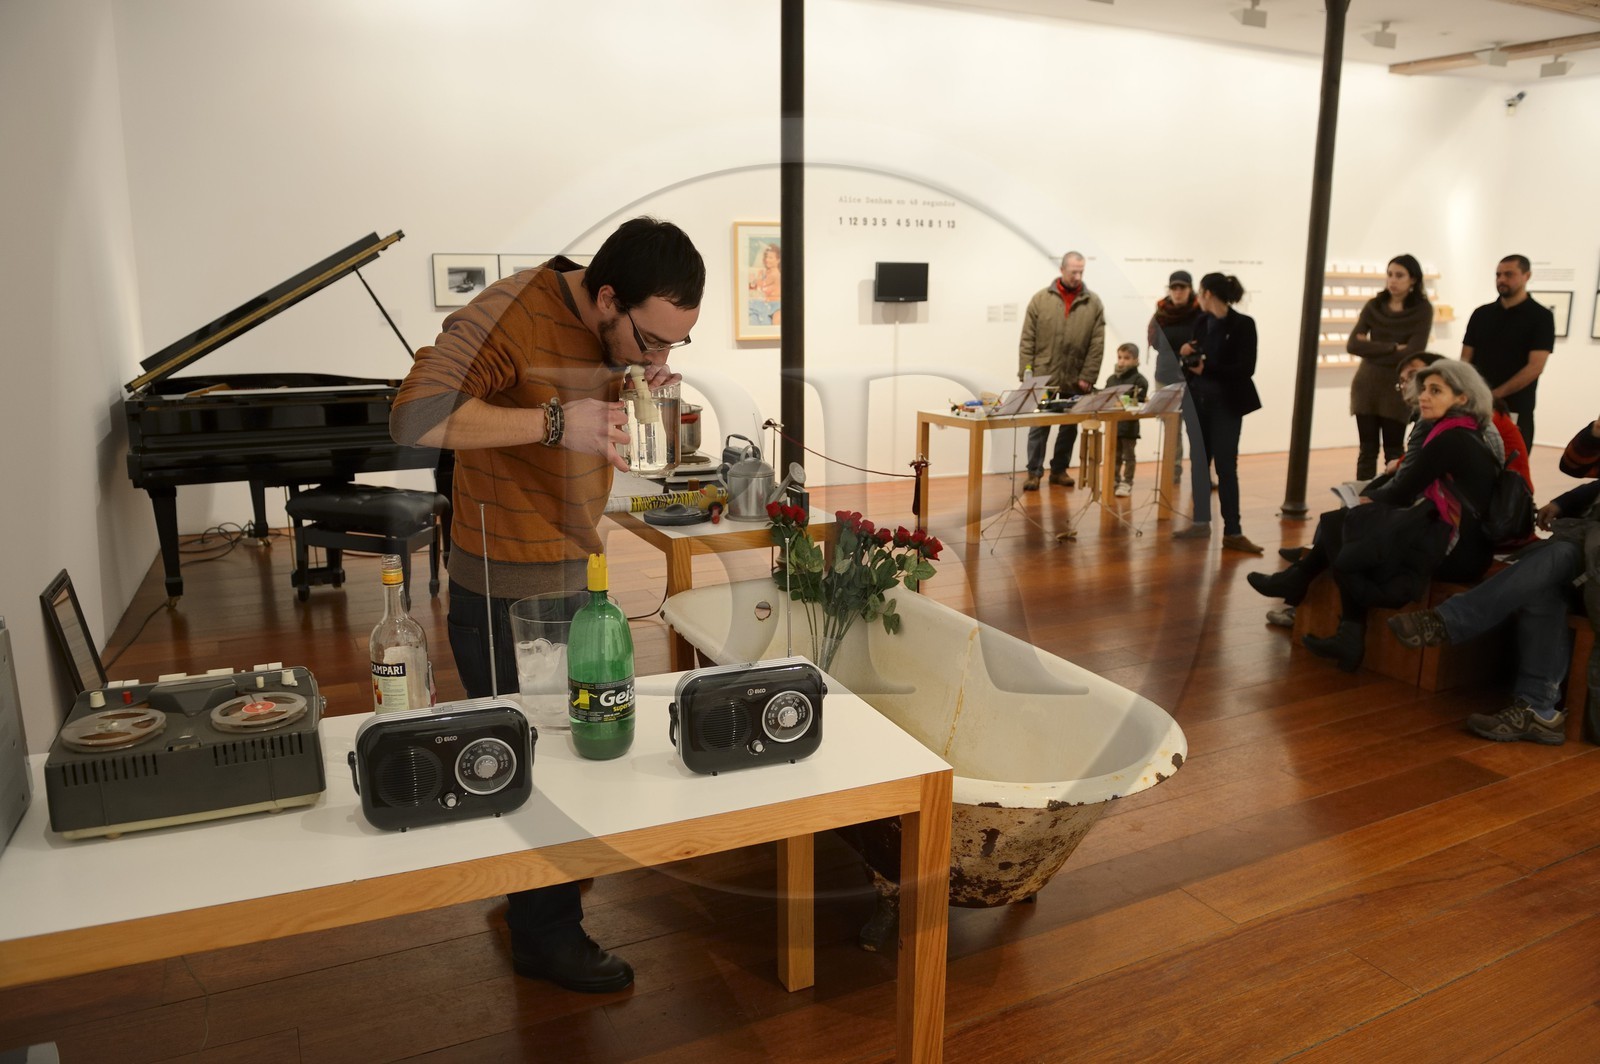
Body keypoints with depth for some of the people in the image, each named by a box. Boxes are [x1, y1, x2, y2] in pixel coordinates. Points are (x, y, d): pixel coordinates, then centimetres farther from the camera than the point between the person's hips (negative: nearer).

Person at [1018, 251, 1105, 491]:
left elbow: (1097, 345, 0)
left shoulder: (1093, 303, 2)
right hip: (1043, 376, -2)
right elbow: (1027, 340, -1)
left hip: (1074, 380, 2)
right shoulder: (1041, 298, 0)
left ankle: (1059, 470, 23)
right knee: (1039, 426, 1)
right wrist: (1026, 374, -7)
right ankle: (1034, 472, 9)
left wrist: (1087, 377, -7)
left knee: (1069, 427, 10)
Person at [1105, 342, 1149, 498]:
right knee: (1115, 454, 14)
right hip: (1113, 422, 5)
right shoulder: (1111, 379, 10)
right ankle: (1115, 481, 24)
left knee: (1128, 455, 4)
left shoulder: (1139, 380, -7)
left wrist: (1131, 402, -29)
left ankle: (1127, 483, 10)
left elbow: (1141, 402, -13)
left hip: (1129, 424, -5)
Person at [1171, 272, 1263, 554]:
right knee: (1199, 463, 10)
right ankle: (1201, 522, 21)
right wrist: (1186, 354, -8)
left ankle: (1232, 532, 0)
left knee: (1226, 467, -5)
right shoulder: (1202, 322, 7)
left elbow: (1246, 368, -14)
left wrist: (1207, 369, -21)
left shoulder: (1243, 324, -9)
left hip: (1226, 405, -6)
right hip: (1198, 401, 6)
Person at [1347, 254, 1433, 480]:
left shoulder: (1422, 309, -4)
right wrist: (1392, 348, -15)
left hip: (1397, 388, -2)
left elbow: (1413, 353, -14)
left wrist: (1372, 350, -10)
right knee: (1367, 450, 4)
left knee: (1393, 451, 3)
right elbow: (1353, 345, -8)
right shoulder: (1374, 306, 3)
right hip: (1366, 386, 2)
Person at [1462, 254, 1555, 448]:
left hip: (1515, 409, -3)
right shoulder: (1481, 314, 11)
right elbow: (1466, 358, 10)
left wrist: (1495, 394, -16)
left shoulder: (1541, 316, -2)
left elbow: (1535, 366, -10)